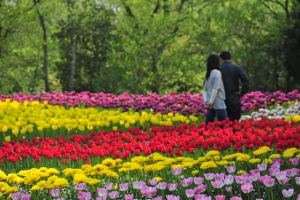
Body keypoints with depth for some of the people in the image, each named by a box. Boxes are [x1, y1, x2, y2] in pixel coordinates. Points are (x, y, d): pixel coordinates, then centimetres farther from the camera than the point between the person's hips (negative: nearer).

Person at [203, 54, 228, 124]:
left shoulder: (208, 74, 14)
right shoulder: (217, 72, -9)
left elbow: (205, 89, 13)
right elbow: (215, 88, -15)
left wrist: (206, 100, 5)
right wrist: (211, 102, -13)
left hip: (210, 104, 8)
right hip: (219, 103, -8)